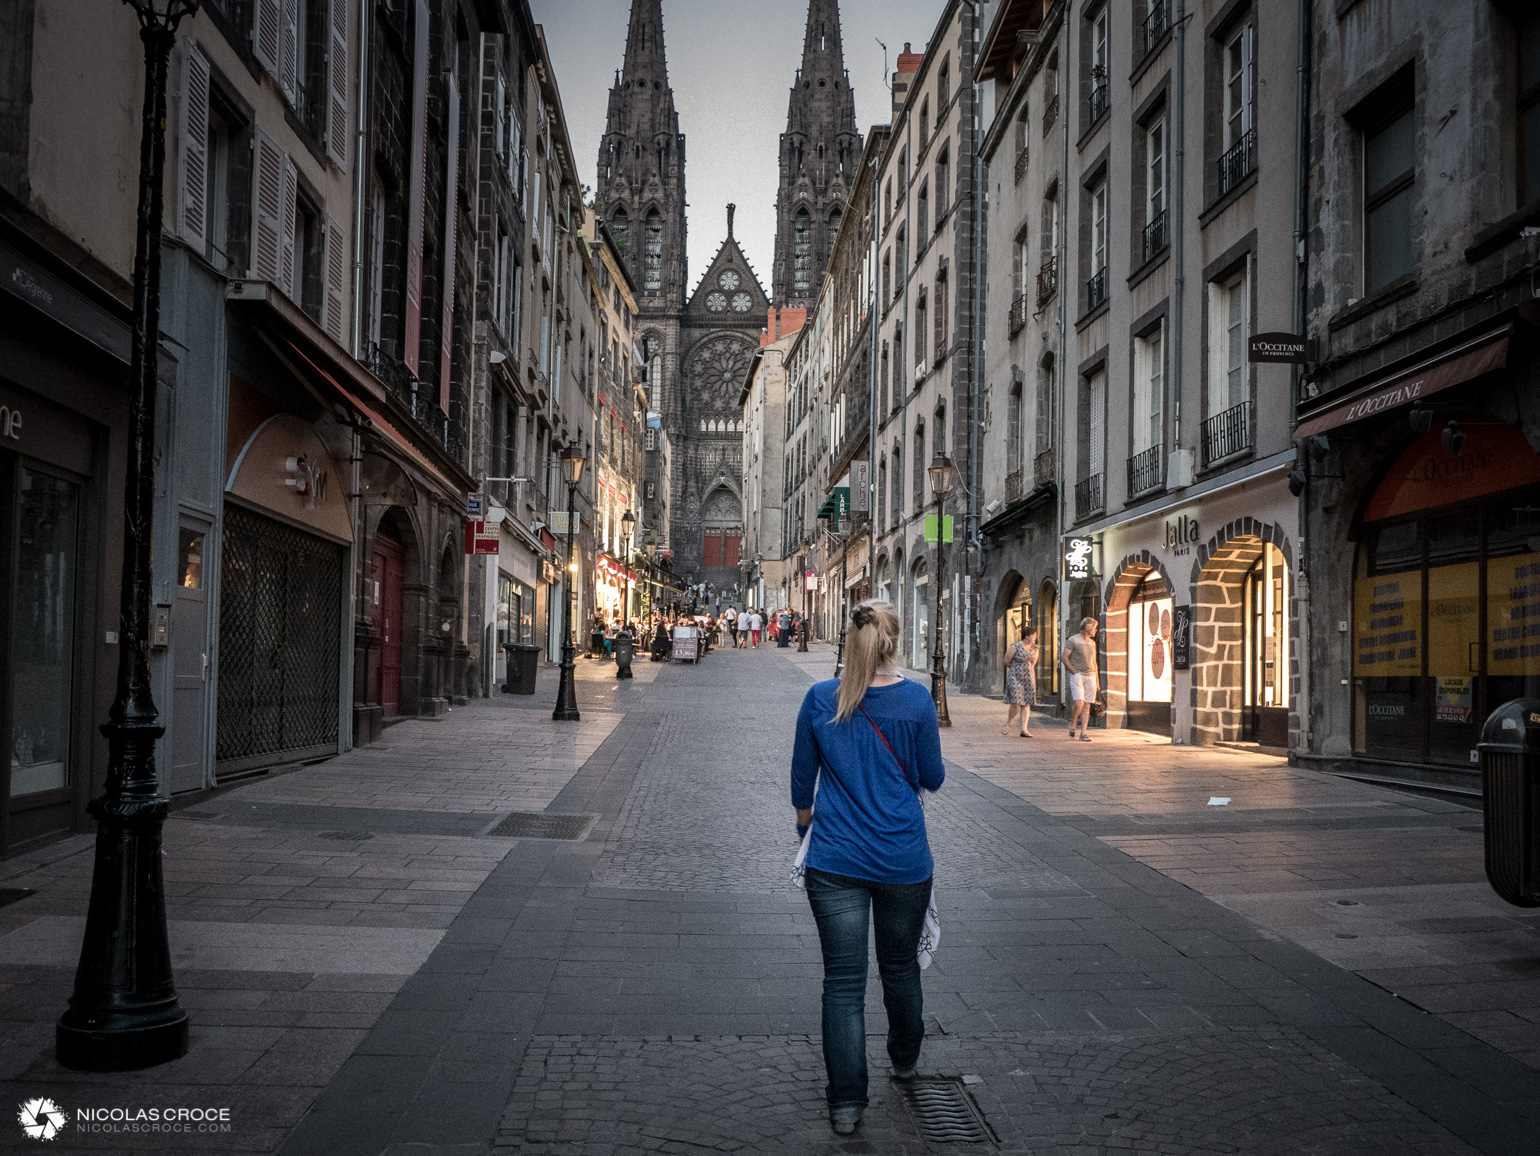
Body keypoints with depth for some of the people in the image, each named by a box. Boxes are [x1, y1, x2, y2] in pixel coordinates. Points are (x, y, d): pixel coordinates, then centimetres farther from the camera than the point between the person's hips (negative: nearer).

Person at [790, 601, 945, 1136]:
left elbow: (802, 777, 6)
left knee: (843, 981, 3)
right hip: (903, 858, 0)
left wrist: (805, 821, 24)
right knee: (900, 965, 21)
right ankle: (905, 1059, 43)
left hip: (835, 859, 0)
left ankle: (846, 1103, 4)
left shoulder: (819, 699, -4)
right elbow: (932, 778, 0)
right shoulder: (916, 700, -8)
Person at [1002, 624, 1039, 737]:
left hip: (1029, 678, 5)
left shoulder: (1034, 648, 6)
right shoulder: (1015, 646, -11)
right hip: (1015, 678, -5)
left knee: (1026, 704, 1)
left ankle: (1024, 729, 1)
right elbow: (1007, 661, -1)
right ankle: (1008, 724, 13)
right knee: (1016, 704, -12)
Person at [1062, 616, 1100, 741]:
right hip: (1077, 675, -6)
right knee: (1078, 703, -18)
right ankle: (1072, 724, 8)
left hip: (1090, 676, 6)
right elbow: (1064, 657, -6)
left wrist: (1097, 681, 17)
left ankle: (1083, 733, 1)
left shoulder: (1092, 643, 17)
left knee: (1087, 705, 1)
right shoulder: (1073, 640, -3)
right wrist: (1074, 672, -11)